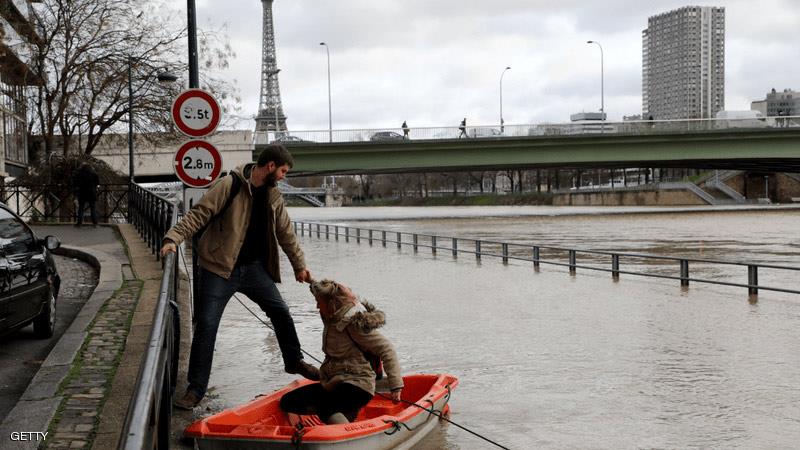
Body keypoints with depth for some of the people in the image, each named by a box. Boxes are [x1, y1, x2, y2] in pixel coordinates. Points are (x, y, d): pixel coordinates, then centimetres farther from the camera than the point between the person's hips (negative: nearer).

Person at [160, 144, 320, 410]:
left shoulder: (273, 196, 8)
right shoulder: (229, 186, -14)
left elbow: (285, 233, 18)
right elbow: (198, 214, -17)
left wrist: (299, 265, 22)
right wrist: (173, 238, -29)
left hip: (254, 268, 6)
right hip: (219, 268, -6)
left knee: (280, 312, 11)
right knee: (206, 325, -7)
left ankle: (294, 361, 36)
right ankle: (195, 389, 2)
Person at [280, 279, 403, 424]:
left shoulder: (355, 323, -15)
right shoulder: (331, 318, 10)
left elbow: (386, 349, -18)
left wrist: (396, 385, -21)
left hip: (357, 384, -10)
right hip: (331, 384, 10)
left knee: (327, 410, -38)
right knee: (287, 402, -2)